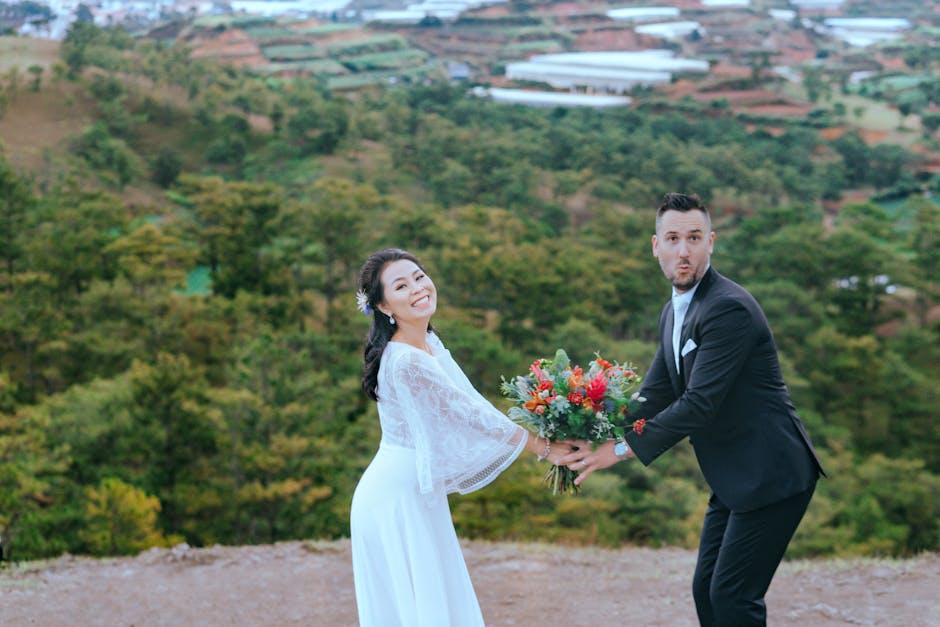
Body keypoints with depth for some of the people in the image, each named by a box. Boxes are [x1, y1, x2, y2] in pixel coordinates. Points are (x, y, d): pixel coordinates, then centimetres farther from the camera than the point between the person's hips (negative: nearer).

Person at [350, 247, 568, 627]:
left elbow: (468, 409, 7)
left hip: (418, 498, 9)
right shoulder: (406, 362, -24)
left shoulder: (429, 342, 4)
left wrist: (539, 440, 4)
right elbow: (471, 417, -21)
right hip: (396, 503, -9)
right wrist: (545, 449, -12)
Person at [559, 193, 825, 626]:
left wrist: (621, 450, -21)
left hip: (770, 475, -10)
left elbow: (698, 405, -25)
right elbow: (653, 395, 11)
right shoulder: (673, 313, 10)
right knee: (707, 589, 12)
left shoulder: (728, 307, -20)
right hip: (735, 478, 10)